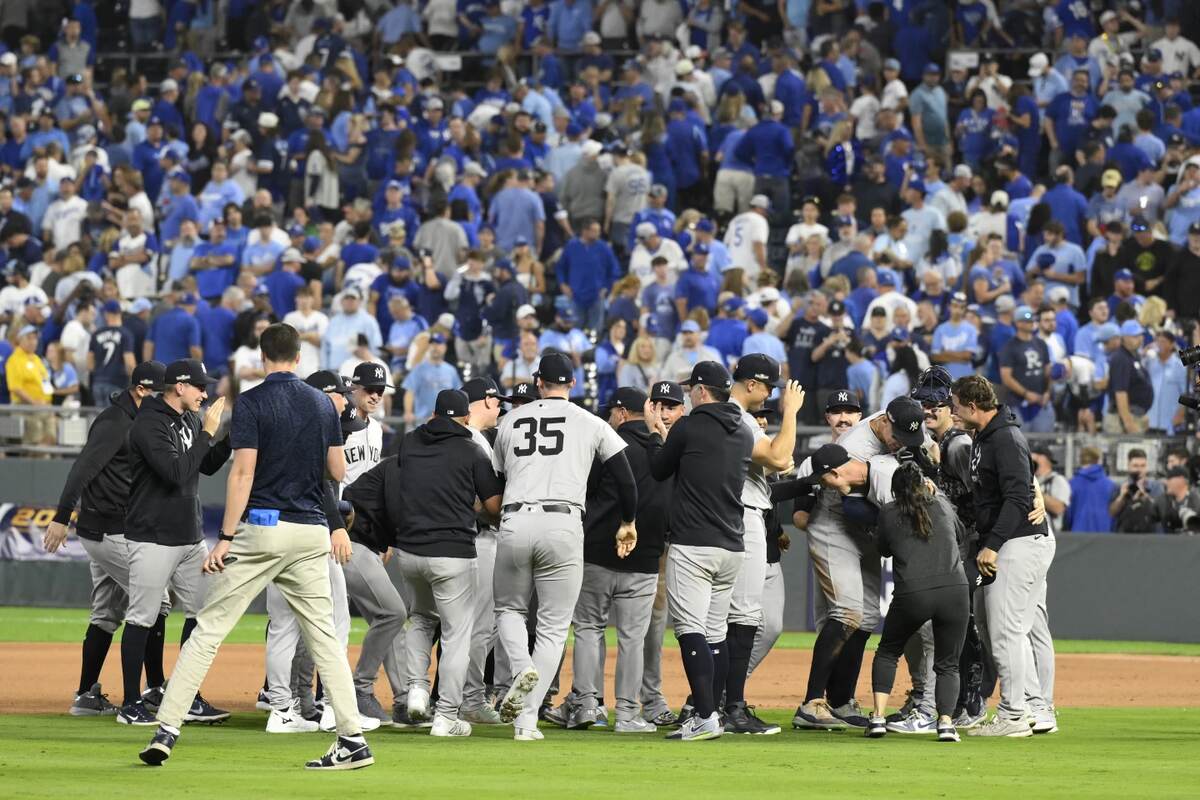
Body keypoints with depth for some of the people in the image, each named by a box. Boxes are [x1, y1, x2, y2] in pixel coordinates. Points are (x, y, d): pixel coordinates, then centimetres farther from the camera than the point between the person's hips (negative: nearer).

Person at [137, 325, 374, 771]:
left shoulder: (251, 403, -7)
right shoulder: (323, 404, 8)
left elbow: (243, 472, -13)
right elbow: (338, 471, 12)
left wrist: (225, 538, -13)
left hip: (262, 528, -4)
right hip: (312, 531, 4)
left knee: (209, 629, -2)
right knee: (322, 634, 10)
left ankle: (166, 730, -7)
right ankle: (353, 740, 4)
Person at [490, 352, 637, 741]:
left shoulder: (510, 421, 15)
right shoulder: (591, 424, 9)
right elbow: (625, 478, 7)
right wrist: (628, 523, 21)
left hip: (514, 523, 1)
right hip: (563, 526, -1)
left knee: (509, 609, 22)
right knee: (553, 626, 6)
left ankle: (522, 668, -10)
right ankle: (527, 719, -2)